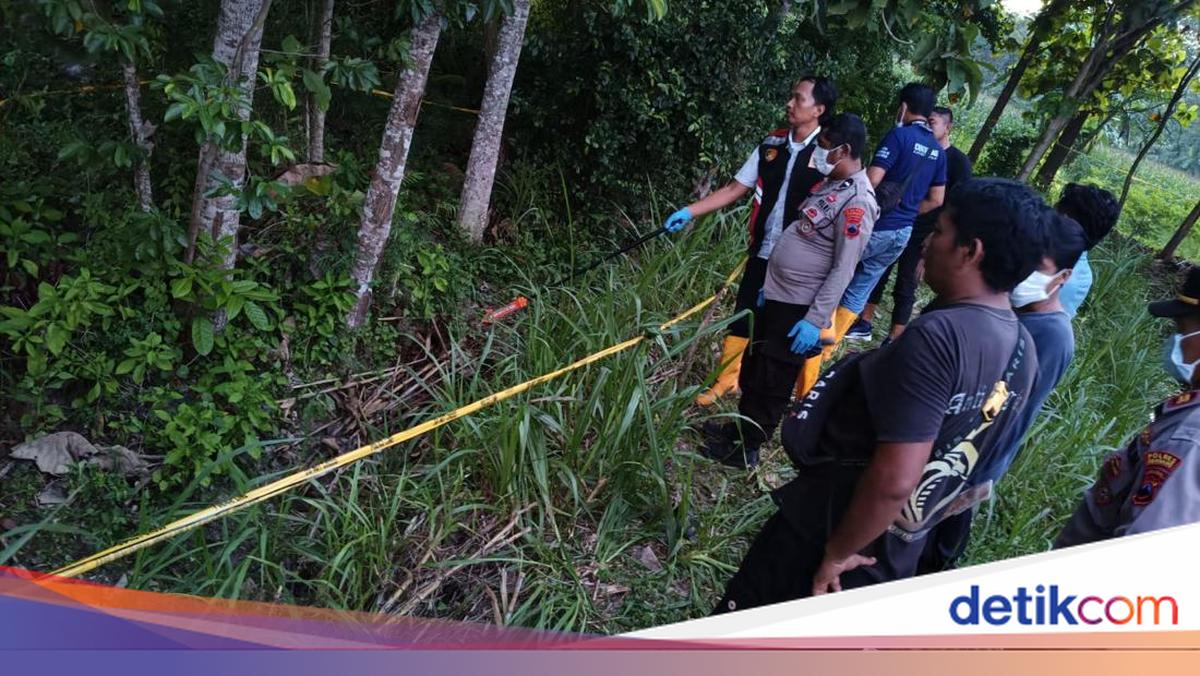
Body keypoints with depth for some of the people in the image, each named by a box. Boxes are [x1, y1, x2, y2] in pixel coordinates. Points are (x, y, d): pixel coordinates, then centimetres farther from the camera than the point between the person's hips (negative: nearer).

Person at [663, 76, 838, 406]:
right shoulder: (772, 144, 3)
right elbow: (734, 189, 6)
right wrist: (690, 211, -2)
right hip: (762, 252, 5)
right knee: (742, 316, 13)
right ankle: (727, 379, 31)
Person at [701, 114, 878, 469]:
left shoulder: (857, 202, -20)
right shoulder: (830, 185, 10)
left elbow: (842, 271, -21)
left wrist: (815, 321, -22)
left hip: (797, 309, -9)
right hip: (776, 296, 9)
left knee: (772, 382, 4)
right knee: (752, 369, 20)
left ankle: (746, 449, 18)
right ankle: (739, 428, 37)